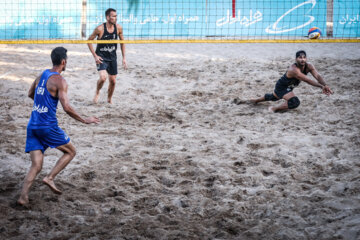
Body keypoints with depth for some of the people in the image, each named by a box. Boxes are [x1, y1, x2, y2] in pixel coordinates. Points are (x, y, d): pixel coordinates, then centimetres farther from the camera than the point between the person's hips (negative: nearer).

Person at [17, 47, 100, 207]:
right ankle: (50, 178, 1)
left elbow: (30, 94, 28)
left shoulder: (41, 75, 12)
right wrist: (85, 121, -8)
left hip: (32, 126, 7)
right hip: (48, 126, -7)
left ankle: (23, 197, -11)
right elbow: (67, 108, -18)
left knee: (36, 166, 5)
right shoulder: (59, 81, -11)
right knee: (71, 151, 15)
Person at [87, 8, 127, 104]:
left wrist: (124, 58, 6)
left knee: (113, 81, 8)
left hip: (112, 57, 4)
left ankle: (109, 99, 32)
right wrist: (95, 56, -12)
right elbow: (89, 41, -7)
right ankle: (97, 92, 7)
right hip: (101, 57, -4)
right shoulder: (100, 29, -18)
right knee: (103, 77, -24)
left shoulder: (118, 28, -7)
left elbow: (122, 42, 8)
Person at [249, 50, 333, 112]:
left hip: (288, 87, 8)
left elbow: (317, 76, -29)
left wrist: (325, 85, -48)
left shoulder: (309, 66, -20)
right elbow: (307, 80, -46)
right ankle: (274, 109, -9)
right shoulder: (294, 70, -40)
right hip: (282, 86, -8)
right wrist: (321, 86, -51)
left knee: (273, 97, 34)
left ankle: (256, 100, 61)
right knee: (294, 102, -29)